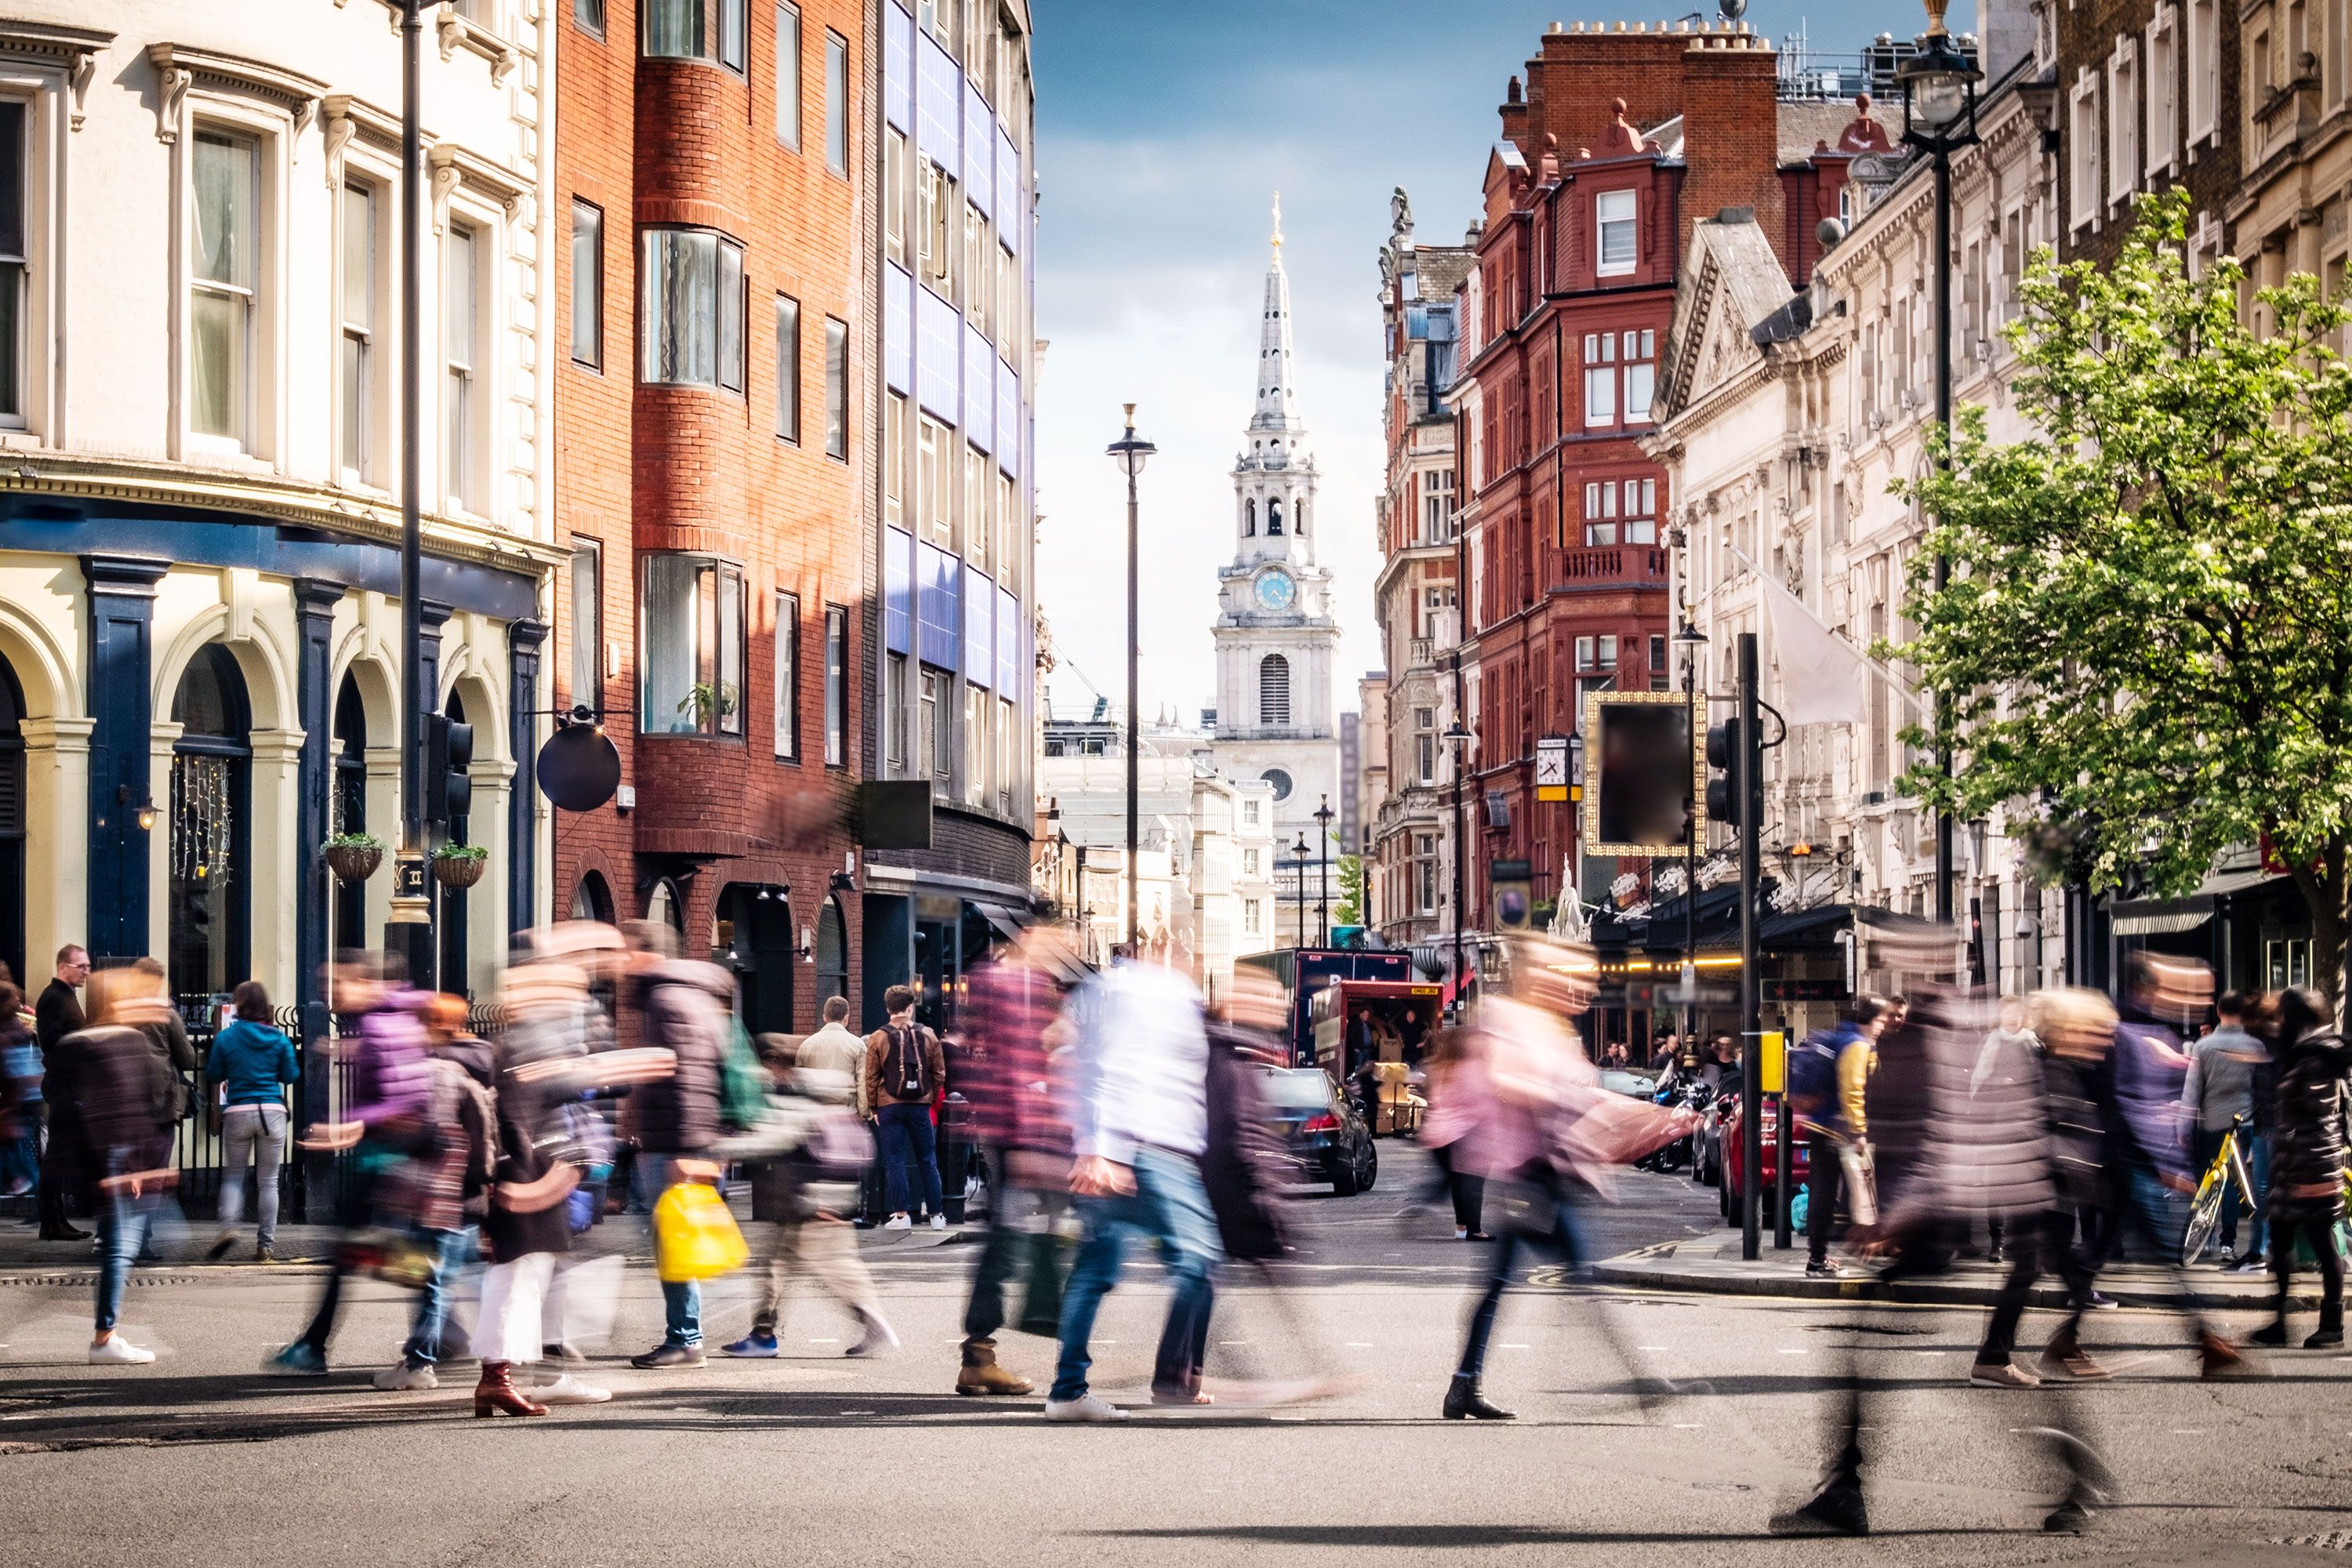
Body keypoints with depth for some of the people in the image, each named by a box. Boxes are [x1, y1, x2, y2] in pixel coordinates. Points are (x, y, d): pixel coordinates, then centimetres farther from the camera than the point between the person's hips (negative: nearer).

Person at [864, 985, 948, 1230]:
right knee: (927, 1160, 9)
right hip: (920, 1106, 2)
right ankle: (937, 1215, 9)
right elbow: (939, 1074, 7)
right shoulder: (927, 1036, 4)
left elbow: (871, 1078, -1)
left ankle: (902, 1214, -1)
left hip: (890, 1106, -2)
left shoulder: (878, 1039, -2)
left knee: (895, 1161, 3)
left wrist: (873, 1108, 6)